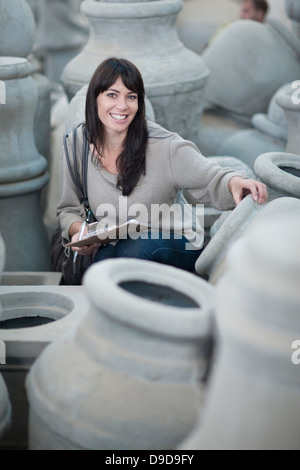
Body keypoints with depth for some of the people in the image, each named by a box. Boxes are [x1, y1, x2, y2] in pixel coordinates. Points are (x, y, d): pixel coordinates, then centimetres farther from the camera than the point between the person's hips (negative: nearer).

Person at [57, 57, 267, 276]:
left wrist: (235, 182, -39)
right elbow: (69, 210, 9)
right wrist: (78, 231, -14)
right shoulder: (77, 145, -3)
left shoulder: (163, 145, -14)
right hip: (113, 248, 2)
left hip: (176, 248, -2)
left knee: (134, 247, -34)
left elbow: (213, 181, -15)